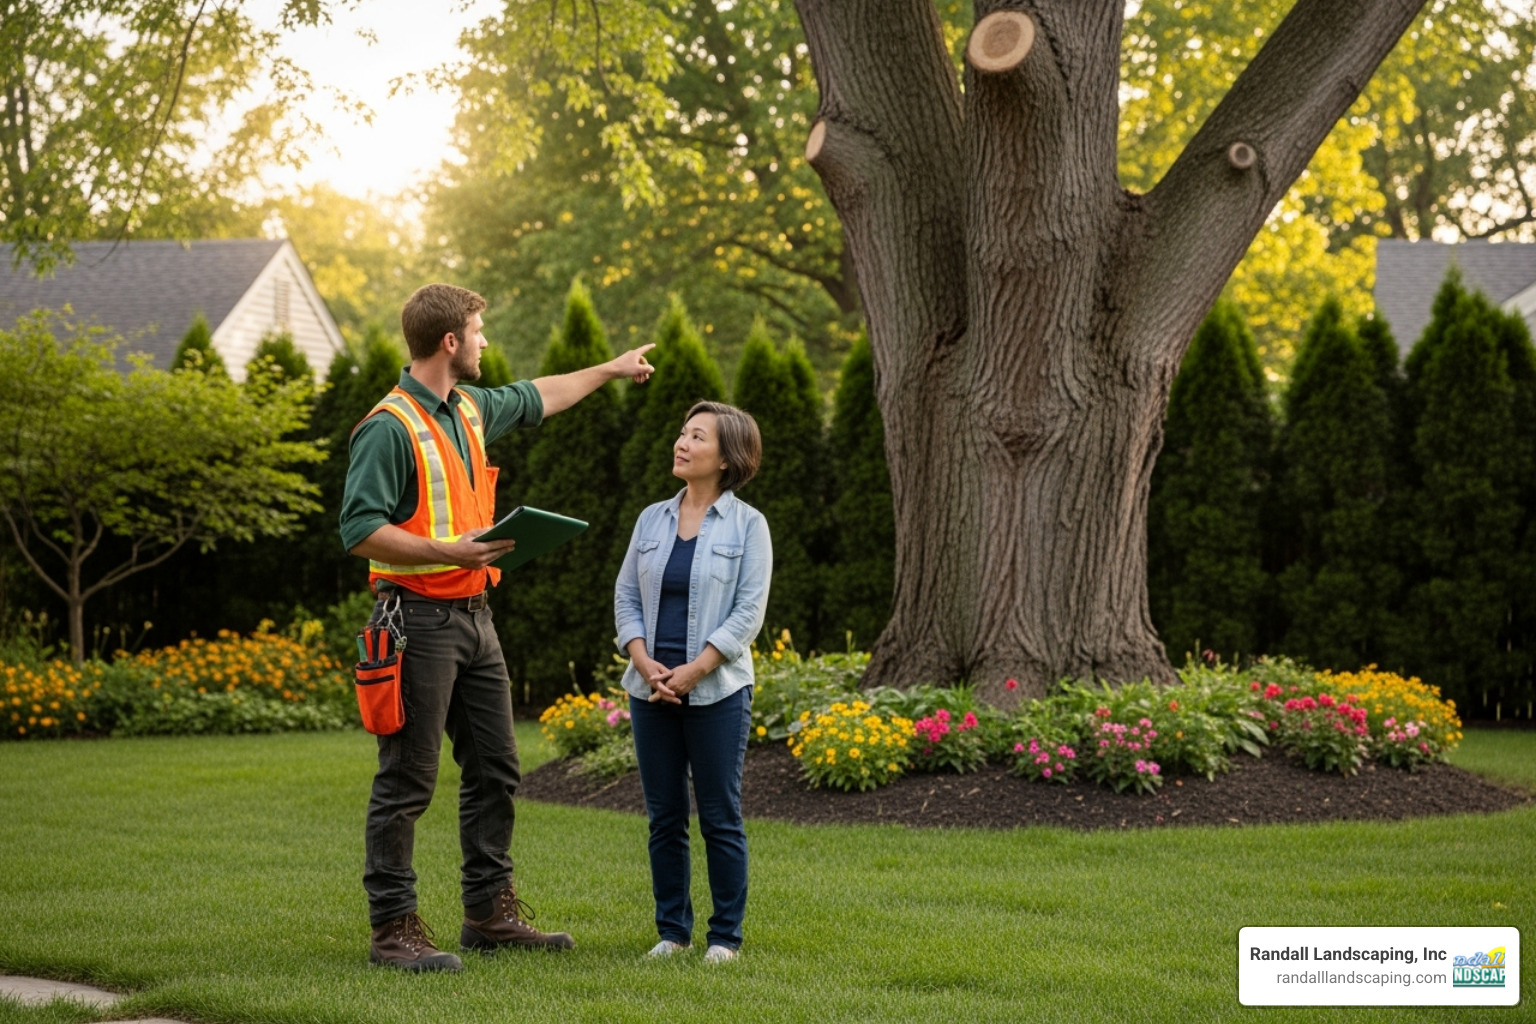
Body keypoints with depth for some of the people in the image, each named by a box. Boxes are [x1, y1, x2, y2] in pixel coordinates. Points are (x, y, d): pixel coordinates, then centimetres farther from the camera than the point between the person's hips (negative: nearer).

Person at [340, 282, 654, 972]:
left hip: (473, 617, 9)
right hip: (418, 620, -9)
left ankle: (491, 913, 22)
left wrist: (612, 369, 43)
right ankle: (393, 929, 0)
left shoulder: (472, 409, 13)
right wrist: (448, 552, -26)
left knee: (495, 770, 12)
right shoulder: (390, 428, -14)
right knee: (408, 781, -5)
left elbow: (537, 398, 34)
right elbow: (361, 529, -19)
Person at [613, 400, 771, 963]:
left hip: (716, 690, -4)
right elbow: (625, 596, 9)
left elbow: (749, 611, -7)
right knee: (665, 818, 8)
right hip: (651, 690, 4)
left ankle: (725, 936, 10)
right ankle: (672, 930, 17)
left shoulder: (747, 525, -2)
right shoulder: (652, 519, 10)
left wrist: (692, 671, -15)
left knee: (720, 818, 1)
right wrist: (645, 663, -8)